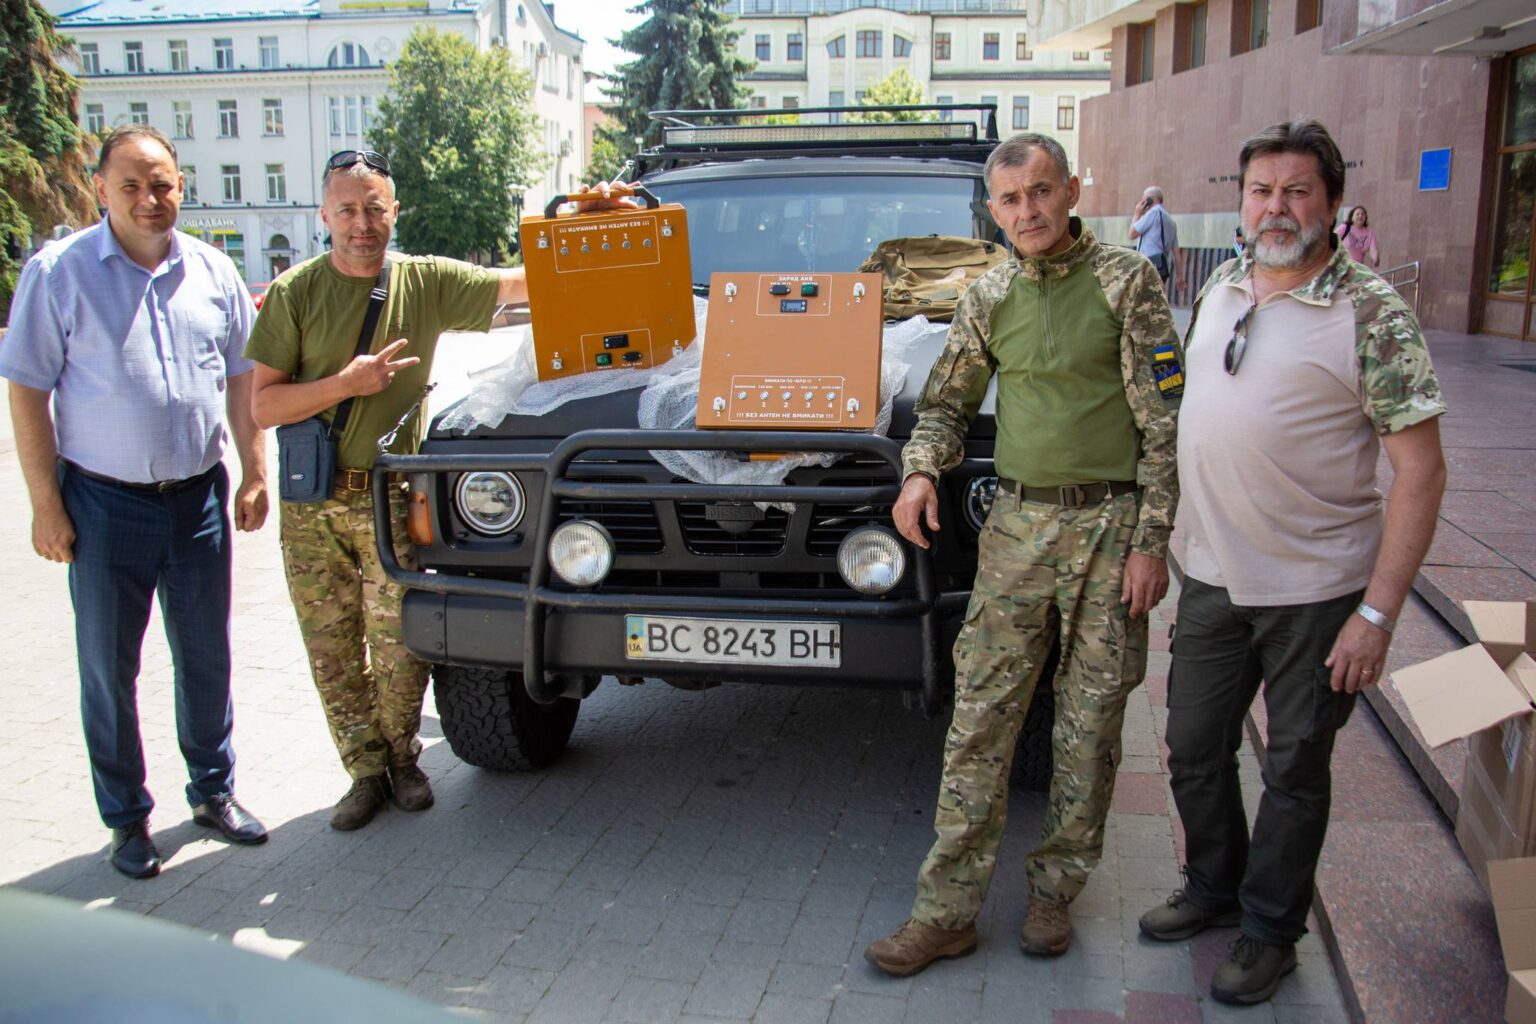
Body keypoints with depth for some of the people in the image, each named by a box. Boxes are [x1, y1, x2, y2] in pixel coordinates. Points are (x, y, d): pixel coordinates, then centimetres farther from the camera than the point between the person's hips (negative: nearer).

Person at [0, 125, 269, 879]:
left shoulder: (213, 272, 5)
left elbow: (240, 378, 12)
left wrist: (254, 471, 5)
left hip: (198, 497, 3)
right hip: (105, 502, -3)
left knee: (206, 655, 13)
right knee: (109, 667, 7)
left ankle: (213, 790, 30)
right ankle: (127, 818, 22)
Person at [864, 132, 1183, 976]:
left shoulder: (1126, 282, -4)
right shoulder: (988, 297, 7)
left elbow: (1163, 422, -5)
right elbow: (946, 403, 17)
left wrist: (1150, 542, -10)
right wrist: (920, 472, -3)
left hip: (1111, 525, -3)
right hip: (1018, 524, 3)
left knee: (1089, 724, 7)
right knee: (980, 717, 1)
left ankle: (1054, 889, 25)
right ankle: (948, 910, 9)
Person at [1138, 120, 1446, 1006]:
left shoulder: (1371, 312, -13)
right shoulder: (1221, 291, 6)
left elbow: (1420, 470, -14)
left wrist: (1378, 611, -19)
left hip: (1317, 591, -5)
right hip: (1211, 575, 6)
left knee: (1295, 769, 11)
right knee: (1194, 749, 17)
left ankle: (1270, 931, 30)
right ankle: (1215, 887, 41)